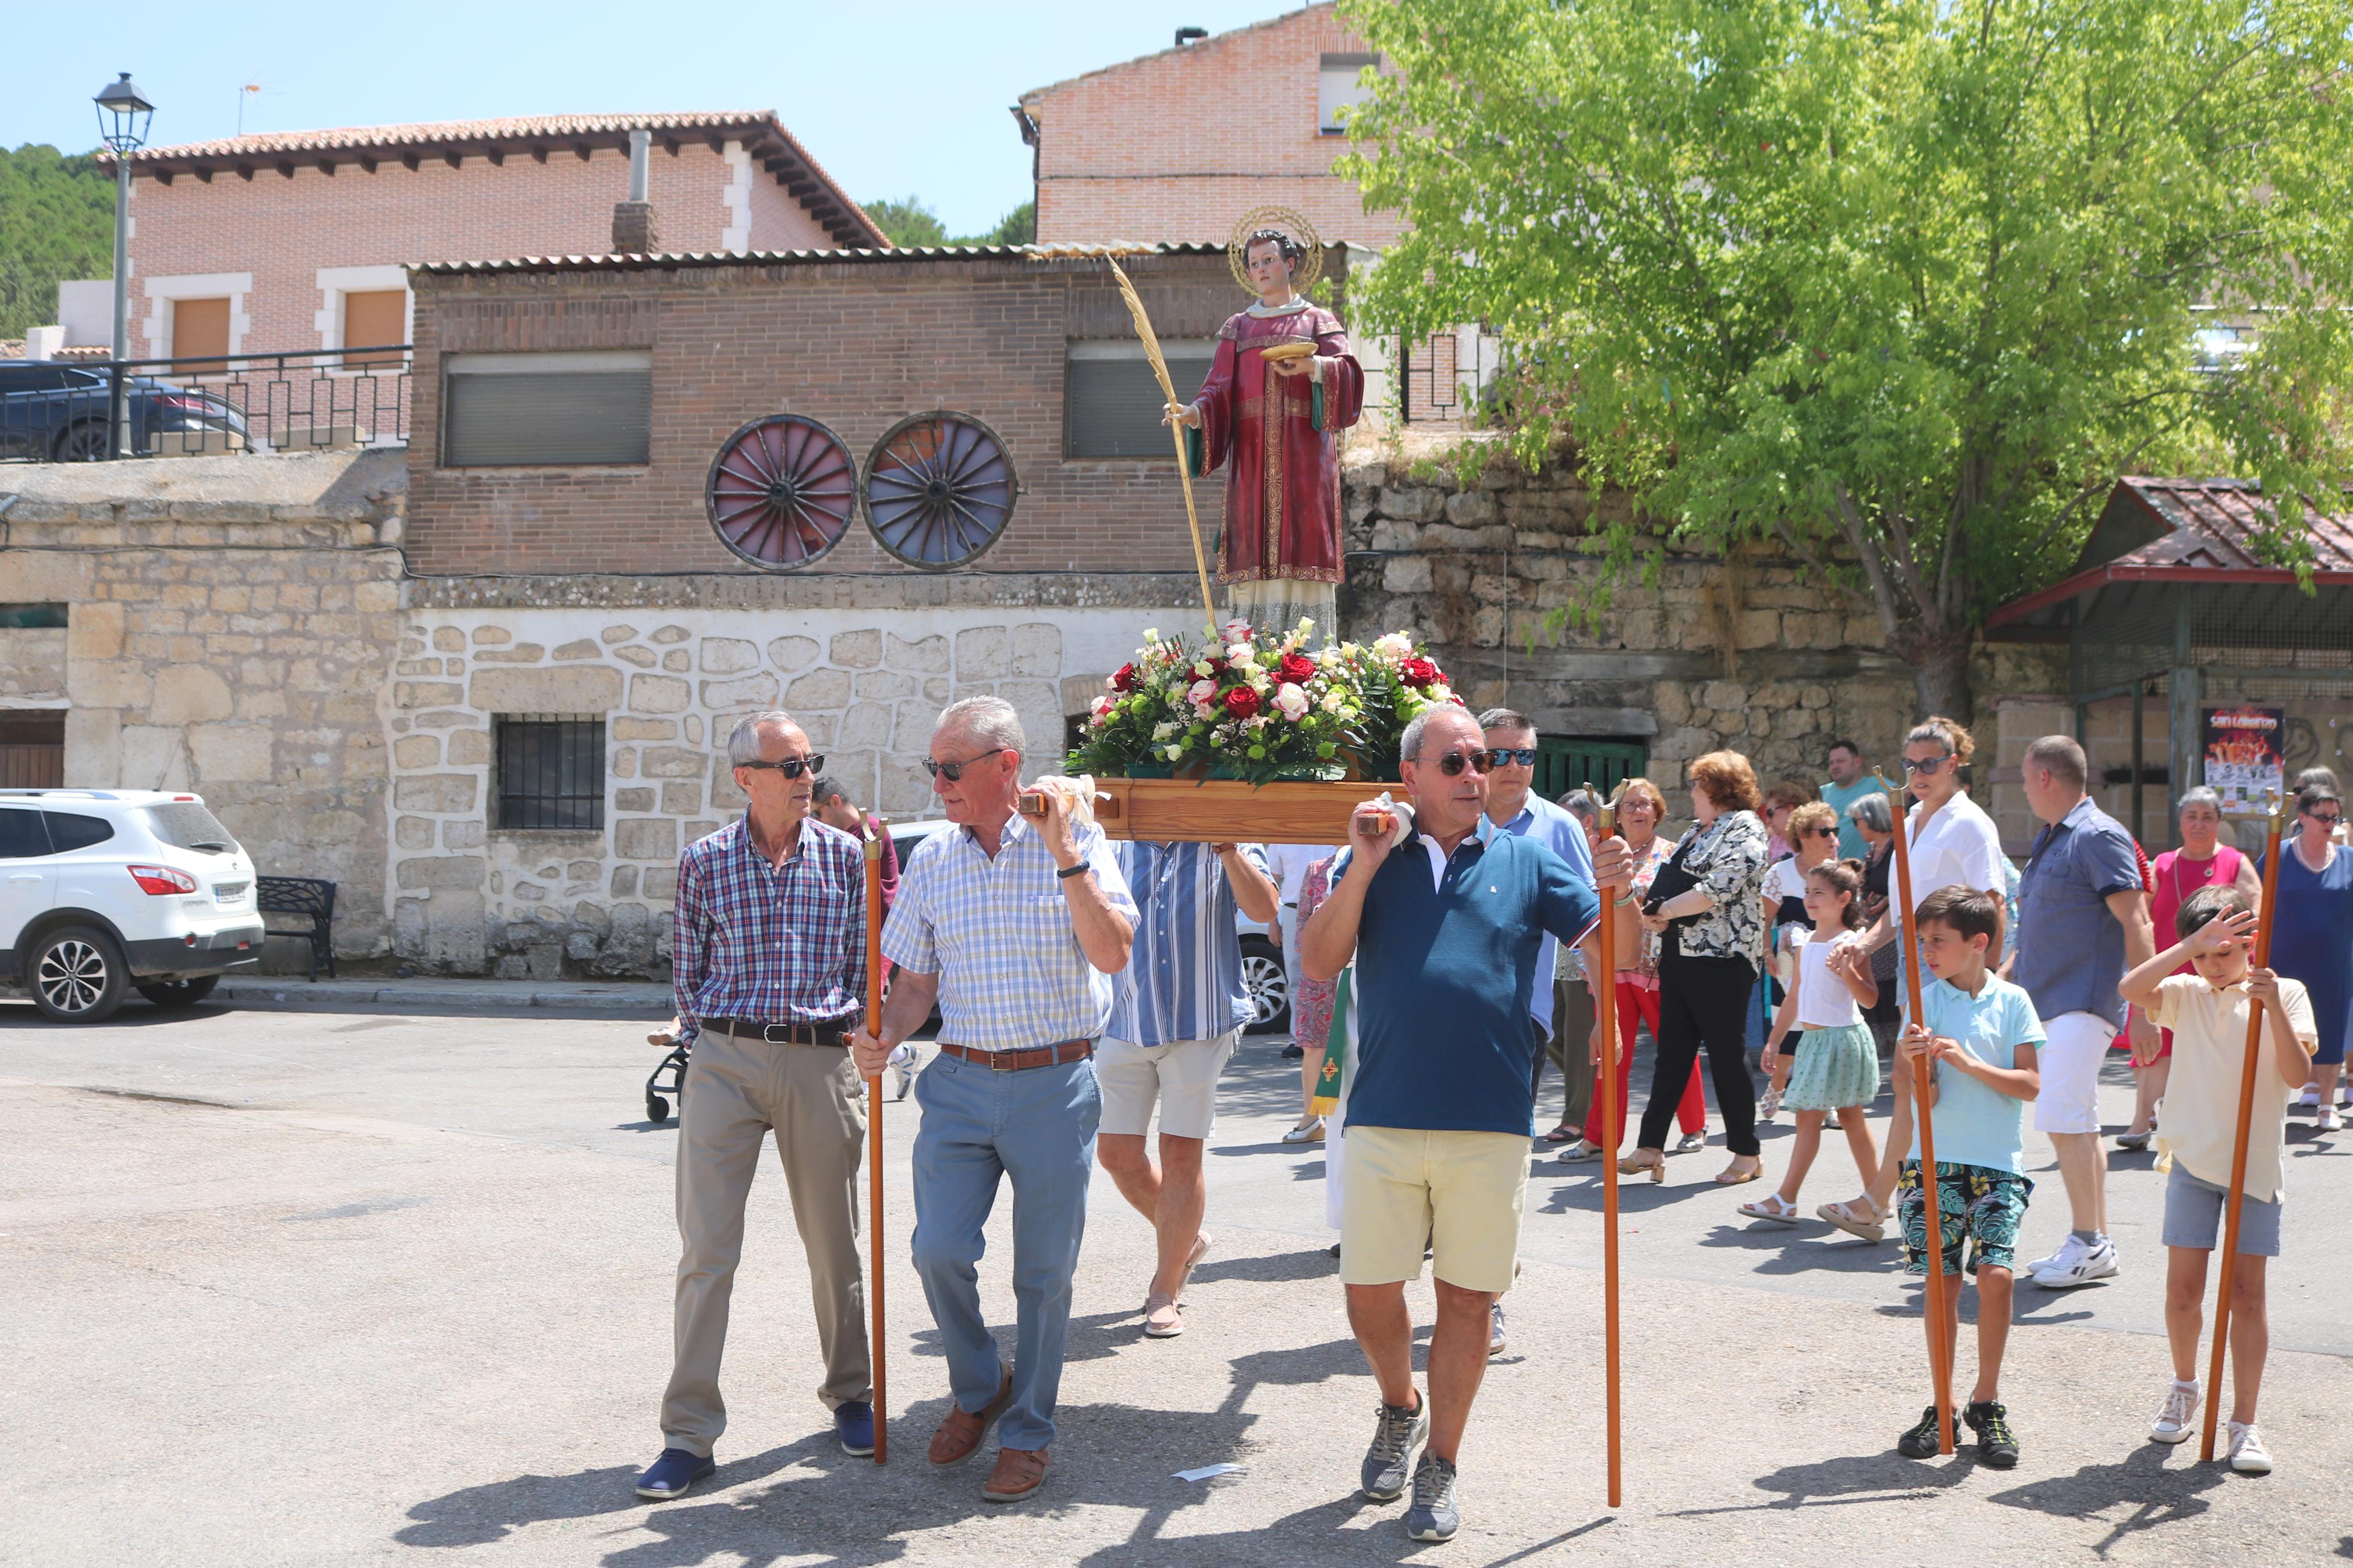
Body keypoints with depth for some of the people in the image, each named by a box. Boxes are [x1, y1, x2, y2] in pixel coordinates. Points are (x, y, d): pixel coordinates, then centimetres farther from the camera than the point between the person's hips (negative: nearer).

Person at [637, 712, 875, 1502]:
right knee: (706, 1250, -3)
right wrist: (704, 1041, 6)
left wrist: (858, 1043, 5)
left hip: (820, 1061, 1)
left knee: (833, 1243, 10)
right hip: (723, 1064, -1)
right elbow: (687, 969, 11)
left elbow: (865, 961, 10)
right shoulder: (704, 861, 4)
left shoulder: (846, 856, 5)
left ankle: (851, 1396, 30)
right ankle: (689, 1434, 2)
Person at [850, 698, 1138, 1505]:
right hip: (960, 1082, 3)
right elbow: (917, 982, 12)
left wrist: (1064, 853, -20)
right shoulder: (931, 860, 7)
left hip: (1056, 1084, -3)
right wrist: (884, 1038, -7)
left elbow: (1113, 953, -15)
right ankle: (979, 1388, 23)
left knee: (1043, 1271, 4)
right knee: (939, 1250, -5)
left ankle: (1028, 1433, 22)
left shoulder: (1077, 842, -3)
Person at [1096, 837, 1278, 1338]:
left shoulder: (1227, 847, 0)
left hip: (1200, 1021, -3)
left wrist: (1229, 851, -28)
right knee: (1115, 1151, 5)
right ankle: (1185, 1240, 32)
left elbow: (1264, 910, -17)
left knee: (1181, 1152, 0)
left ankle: (1167, 1291, 13)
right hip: (1125, 1021, 3)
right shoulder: (1118, 847, 7)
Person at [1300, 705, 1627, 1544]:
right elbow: (1319, 963, -4)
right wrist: (1362, 869, -13)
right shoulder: (1372, 860, 6)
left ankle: (1438, 1468, 21)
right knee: (1370, 1290, 6)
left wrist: (1612, 891, -18)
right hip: (1385, 1119, 0)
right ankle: (1400, 1408, 36)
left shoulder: (1525, 861, 6)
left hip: (1491, 1123, 0)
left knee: (1467, 1295, 6)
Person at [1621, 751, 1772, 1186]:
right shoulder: (1697, 832, 20)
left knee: (1727, 1052, -2)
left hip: (1721, 956, -9)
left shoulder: (1744, 828, -7)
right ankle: (1651, 1147, 6)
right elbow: (1673, 881, 23)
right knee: (1672, 1050, 6)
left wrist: (1664, 911, -14)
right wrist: (1653, 911, 2)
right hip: (1679, 952, 9)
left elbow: (1719, 889, -19)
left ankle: (1747, 1154, 8)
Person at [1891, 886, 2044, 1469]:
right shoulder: (1926, 1004, 1)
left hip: (1999, 1164, -1)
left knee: (1997, 1275, -10)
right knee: (1942, 1282, 3)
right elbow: (1926, 1101, -2)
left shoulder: (2012, 1001, 1)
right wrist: (1922, 1065, -23)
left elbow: (2031, 1085, -3)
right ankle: (1941, 1406, 16)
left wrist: (1969, 1062, -14)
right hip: (1936, 1161, 1)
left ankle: (1987, 1400, 7)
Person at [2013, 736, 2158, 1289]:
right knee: (2077, 1123, 10)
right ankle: (2096, 1245, 15)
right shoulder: (2051, 838, 17)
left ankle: (2088, 1244, -8)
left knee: (2063, 1118, -15)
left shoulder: (2099, 836, -11)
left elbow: (2135, 923, -16)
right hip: (2047, 1001, 9)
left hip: (2083, 1002, -9)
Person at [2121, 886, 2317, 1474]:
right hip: (2192, 1157, 1)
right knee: (2183, 1288, 4)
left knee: (2246, 1292, 0)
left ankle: (2244, 1421, 8)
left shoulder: (2286, 994, 0)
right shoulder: (2186, 994, 2)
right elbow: (2131, 989, -19)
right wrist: (2194, 942, -23)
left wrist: (2272, 1007, -23)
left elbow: (2297, 1075, -12)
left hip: (2256, 1162, -1)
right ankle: (2185, 1386, 29)